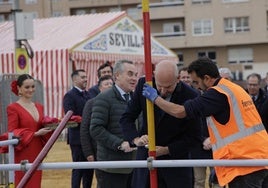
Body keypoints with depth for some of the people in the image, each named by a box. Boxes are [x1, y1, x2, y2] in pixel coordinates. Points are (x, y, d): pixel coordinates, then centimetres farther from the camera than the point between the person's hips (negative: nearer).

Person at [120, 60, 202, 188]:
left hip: (175, 157, -2)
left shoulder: (190, 97, -15)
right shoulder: (144, 85, -7)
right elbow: (127, 118, -1)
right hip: (146, 157, 2)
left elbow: (194, 138, -8)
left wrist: (166, 150, -18)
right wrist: (136, 139, -20)